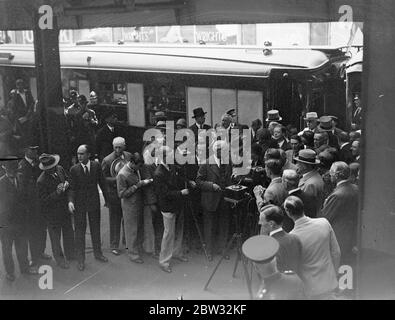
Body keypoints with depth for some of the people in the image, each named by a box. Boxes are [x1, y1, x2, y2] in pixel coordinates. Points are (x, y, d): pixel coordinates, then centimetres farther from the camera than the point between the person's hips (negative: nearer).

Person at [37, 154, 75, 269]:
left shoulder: (60, 169, -9)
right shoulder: (41, 181, -27)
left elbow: (67, 179, 11)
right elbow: (43, 201, -22)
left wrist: (67, 184, -13)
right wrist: (57, 193, -34)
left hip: (65, 209, 6)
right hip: (53, 214, -6)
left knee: (69, 233, 21)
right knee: (55, 237, 13)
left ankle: (70, 255, 42)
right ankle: (59, 258, 34)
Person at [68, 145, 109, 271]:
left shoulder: (96, 166, -5)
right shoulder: (74, 169, -9)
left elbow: (102, 183, 3)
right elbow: (72, 188, -10)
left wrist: (107, 199, 4)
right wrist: (70, 201, -27)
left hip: (94, 201, 2)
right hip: (79, 203, -2)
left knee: (95, 229, 15)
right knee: (80, 231, 2)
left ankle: (98, 253, 33)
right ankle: (80, 259, 13)